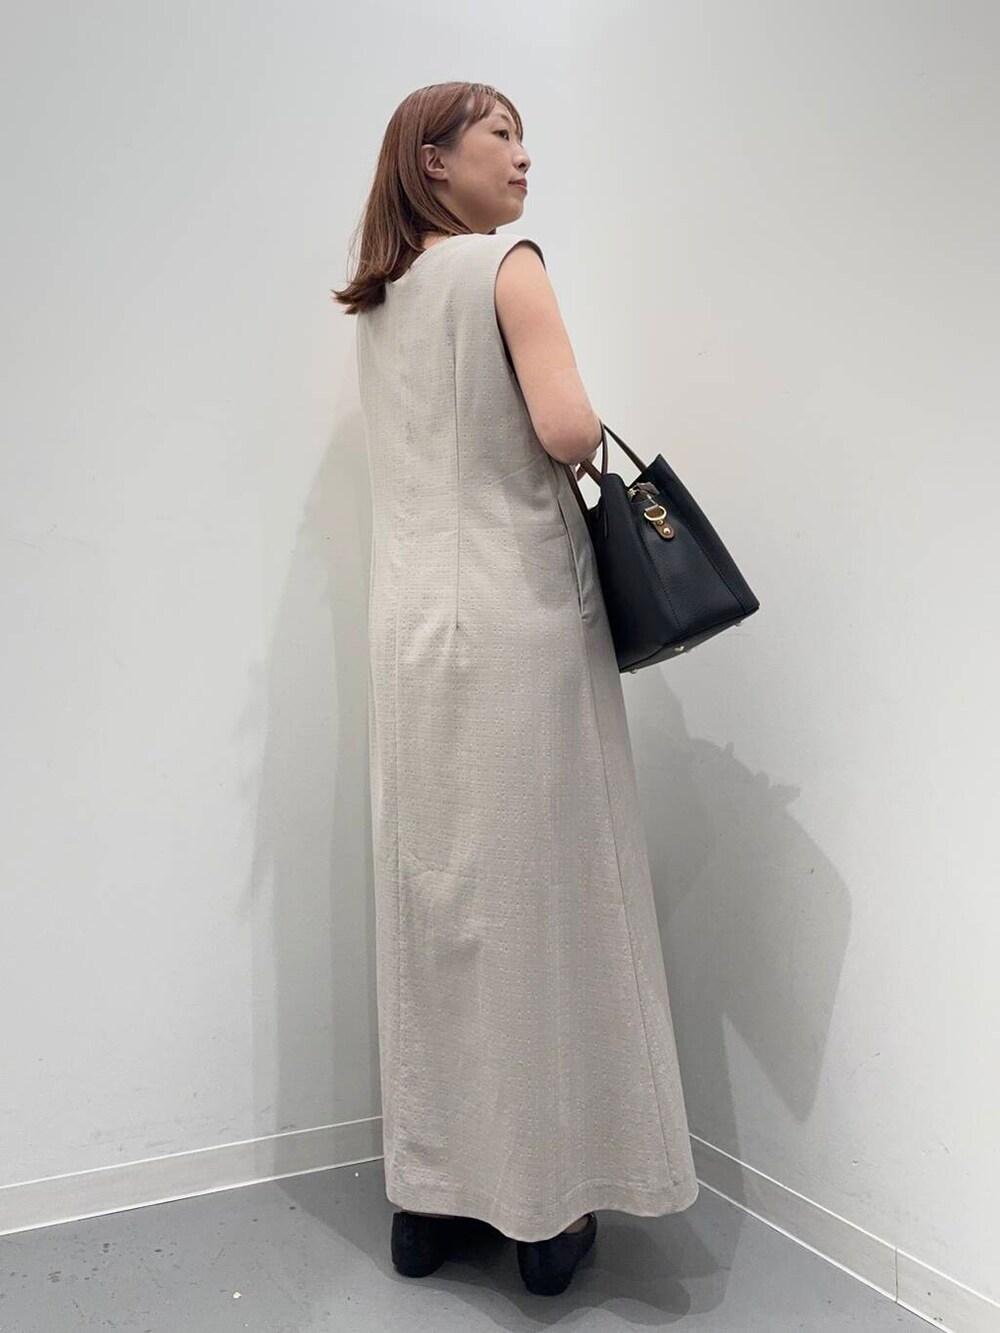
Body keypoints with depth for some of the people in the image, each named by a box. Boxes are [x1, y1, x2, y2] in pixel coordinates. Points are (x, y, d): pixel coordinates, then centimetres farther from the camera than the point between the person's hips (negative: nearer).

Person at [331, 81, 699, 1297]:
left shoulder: (377, 300, 17)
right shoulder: (507, 264, -4)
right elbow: (566, 429, -16)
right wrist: (592, 443, 4)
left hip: (411, 624, 7)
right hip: (516, 619, -6)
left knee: (432, 901, 11)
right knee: (537, 898, 2)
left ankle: (428, 1194, 23)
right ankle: (548, 1206, 15)